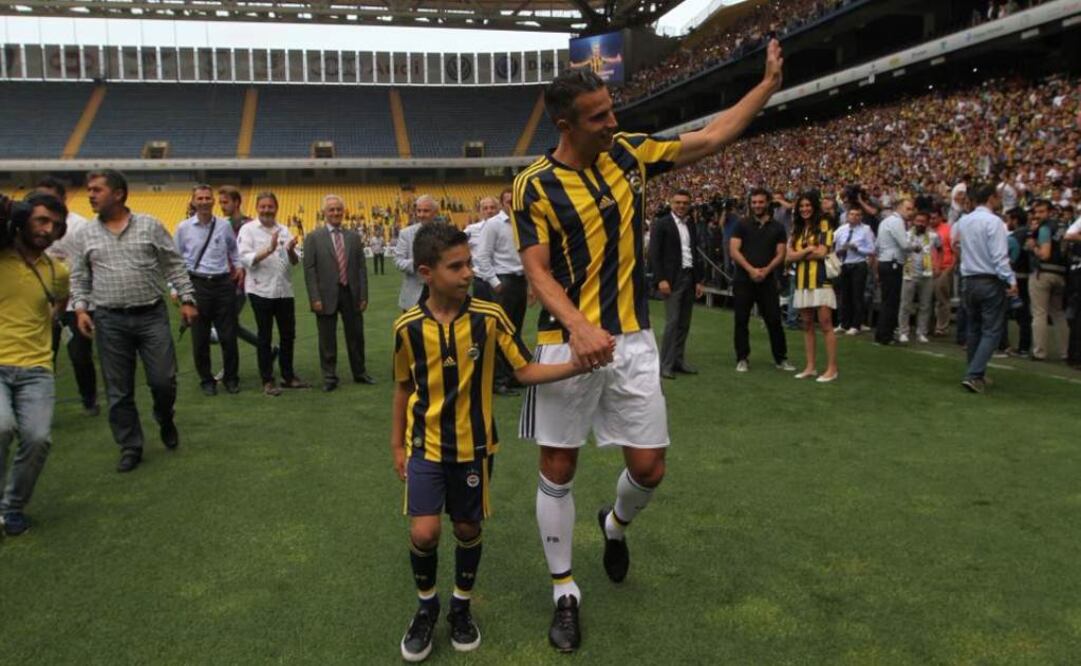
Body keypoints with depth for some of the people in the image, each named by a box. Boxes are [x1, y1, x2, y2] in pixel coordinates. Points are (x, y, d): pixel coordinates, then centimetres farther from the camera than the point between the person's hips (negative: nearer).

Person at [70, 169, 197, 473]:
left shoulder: (150, 226, 1)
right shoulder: (88, 234, 7)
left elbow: (174, 265, 3)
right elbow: (79, 276, 13)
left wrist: (187, 299, -2)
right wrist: (81, 308, 0)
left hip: (152, 315, -2)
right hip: (110, 321, 2)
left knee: (163, 380, -2)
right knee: (119, 391, 5)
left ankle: (165, 420, 30)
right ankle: (130, 448, 17)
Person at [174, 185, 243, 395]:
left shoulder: (224, 225, 2)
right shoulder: (184, 228, 1)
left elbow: (233, 250, 19)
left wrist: (239, 266, 6)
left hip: (223, 283, 0)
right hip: (197, 284, 0)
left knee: (228, 335, 5)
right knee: (200, 338, 7)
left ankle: (231, 378, 22)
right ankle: (206, 380, 22)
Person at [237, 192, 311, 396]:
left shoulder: (283, 230, 10)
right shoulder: (248, 230, -3)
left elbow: (294, 262, 8)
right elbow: (246, 259, -14)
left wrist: (291, 251, -13)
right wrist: (269, 250, -25)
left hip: (284, 290, 5)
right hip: (261, 291, -4)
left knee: (288, 335, 11)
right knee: (265, 337, 4)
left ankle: (288, 376, 24)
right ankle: (267, 381, 13)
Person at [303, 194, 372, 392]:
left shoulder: (353, 237, 8)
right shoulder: (314, 237, -1)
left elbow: (361, 268, 8)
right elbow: (309, 270, -4)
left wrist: (363, 295, 2)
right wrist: (315, 298, -11)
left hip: (351, 294, 3)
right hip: (327, 296, -3)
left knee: (356, 336, 11)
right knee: (327, 340, 5)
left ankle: (359, 373, 26)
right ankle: (329, 377, 16)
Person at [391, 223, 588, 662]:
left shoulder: (490, 317, -12)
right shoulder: (408, 326, -9)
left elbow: (525, 370, -8)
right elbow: (404, 387, 5)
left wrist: (577, 365, -23)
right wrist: (397, 444, 10)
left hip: (473, 446, 1)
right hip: (425, 445, 0)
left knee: (468, 529, 11)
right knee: (423, 533, -9)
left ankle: (461, 607, 36)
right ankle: (426, 606, 20)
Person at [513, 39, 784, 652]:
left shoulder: (628, 153, 5)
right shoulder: (536, 185, -8)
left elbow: (709, 141, 13)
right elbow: (538, 272, -15)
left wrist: (770, 85, 12)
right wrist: (579, 327, -32)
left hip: (633, 342, 3)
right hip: (567, 345, -3)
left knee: (649, 468, 4)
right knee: (558, 469, 5)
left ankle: (615, 525, 40)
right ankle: (565, 591, 24)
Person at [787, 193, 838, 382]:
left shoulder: (824, 225, -1)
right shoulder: (796, 229, 14)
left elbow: (821, 252, -11)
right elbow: (789, 256, 3)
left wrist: (799, 254, -2)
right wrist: (808, 249, -9)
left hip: (820, 280, -6)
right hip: (802, 282, 6)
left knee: (826, 325, -7)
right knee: (807, 326, 8)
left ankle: (832, 368, -3)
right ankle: (810, 366, 13)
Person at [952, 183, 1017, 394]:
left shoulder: (963, 221, 5)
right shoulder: (994, 222, -14)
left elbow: (957, 246, 9)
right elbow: (999, 256, -19)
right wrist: (1011, 280, -17)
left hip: (968, 280, 7)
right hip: (991, 281, -6)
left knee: (974, 329, 16)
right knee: (992, 331, -2)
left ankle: (977, 374, 24)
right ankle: (974, 375, -13)